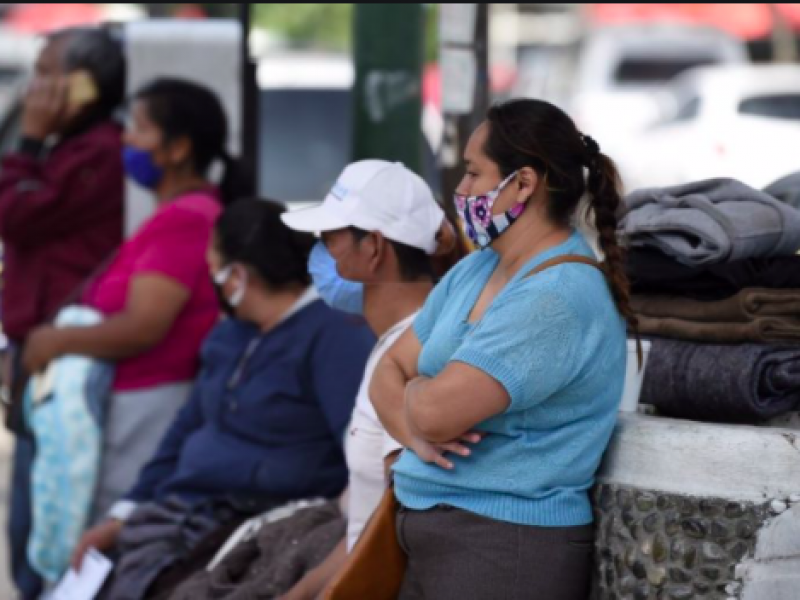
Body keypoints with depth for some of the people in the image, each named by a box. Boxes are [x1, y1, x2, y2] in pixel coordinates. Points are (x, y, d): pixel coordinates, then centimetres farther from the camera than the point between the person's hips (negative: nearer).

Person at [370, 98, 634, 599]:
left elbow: (436, 411, -25)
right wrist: (414, 433, -10)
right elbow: (391, 371, 11)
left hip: (507, 553, -8)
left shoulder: (557, 298, -20)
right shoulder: (476, 269, 10)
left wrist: (415, 390, -2)